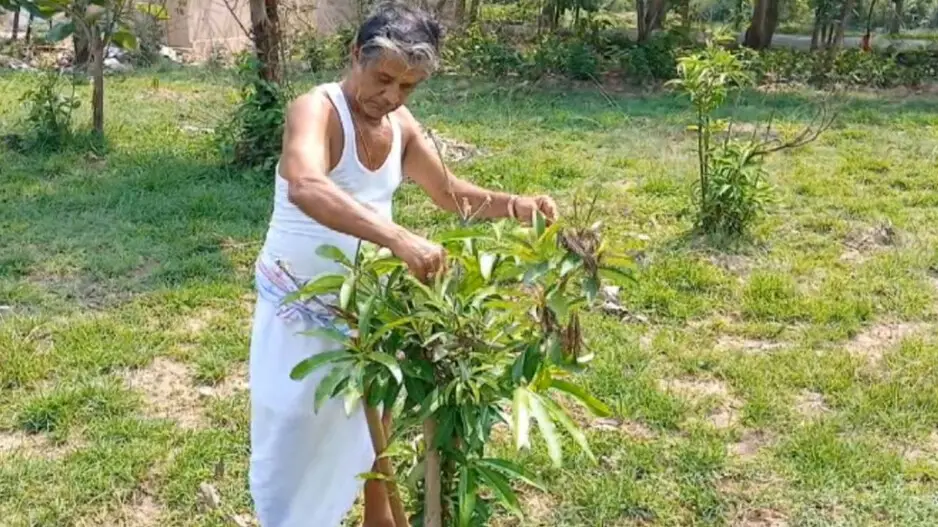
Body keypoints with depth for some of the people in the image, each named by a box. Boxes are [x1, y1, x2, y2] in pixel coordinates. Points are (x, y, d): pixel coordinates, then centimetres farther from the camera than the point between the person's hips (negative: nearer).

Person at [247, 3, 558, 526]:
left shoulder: (401, 124, -3)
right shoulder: (317, 110, -25)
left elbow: (449, 192, 10)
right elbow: (305, 188, -47)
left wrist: (513, 204, -8)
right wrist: (398, 237, -58)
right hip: (300, 301, -6)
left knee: (369, 413, 20)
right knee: (294, 432, 4)